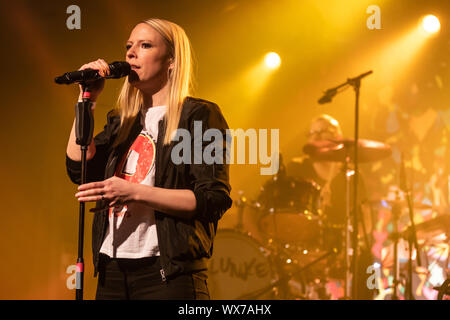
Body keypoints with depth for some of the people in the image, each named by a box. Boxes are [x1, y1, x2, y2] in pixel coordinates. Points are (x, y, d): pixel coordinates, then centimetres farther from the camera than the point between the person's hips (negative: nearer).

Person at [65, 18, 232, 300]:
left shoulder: (199, 116, -1)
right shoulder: (122, 122, 19)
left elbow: (214, 200, -11)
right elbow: (78, 169, 6)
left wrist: (134, 192, -18)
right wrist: (87, 99, 5)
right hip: (112, 271, 6)